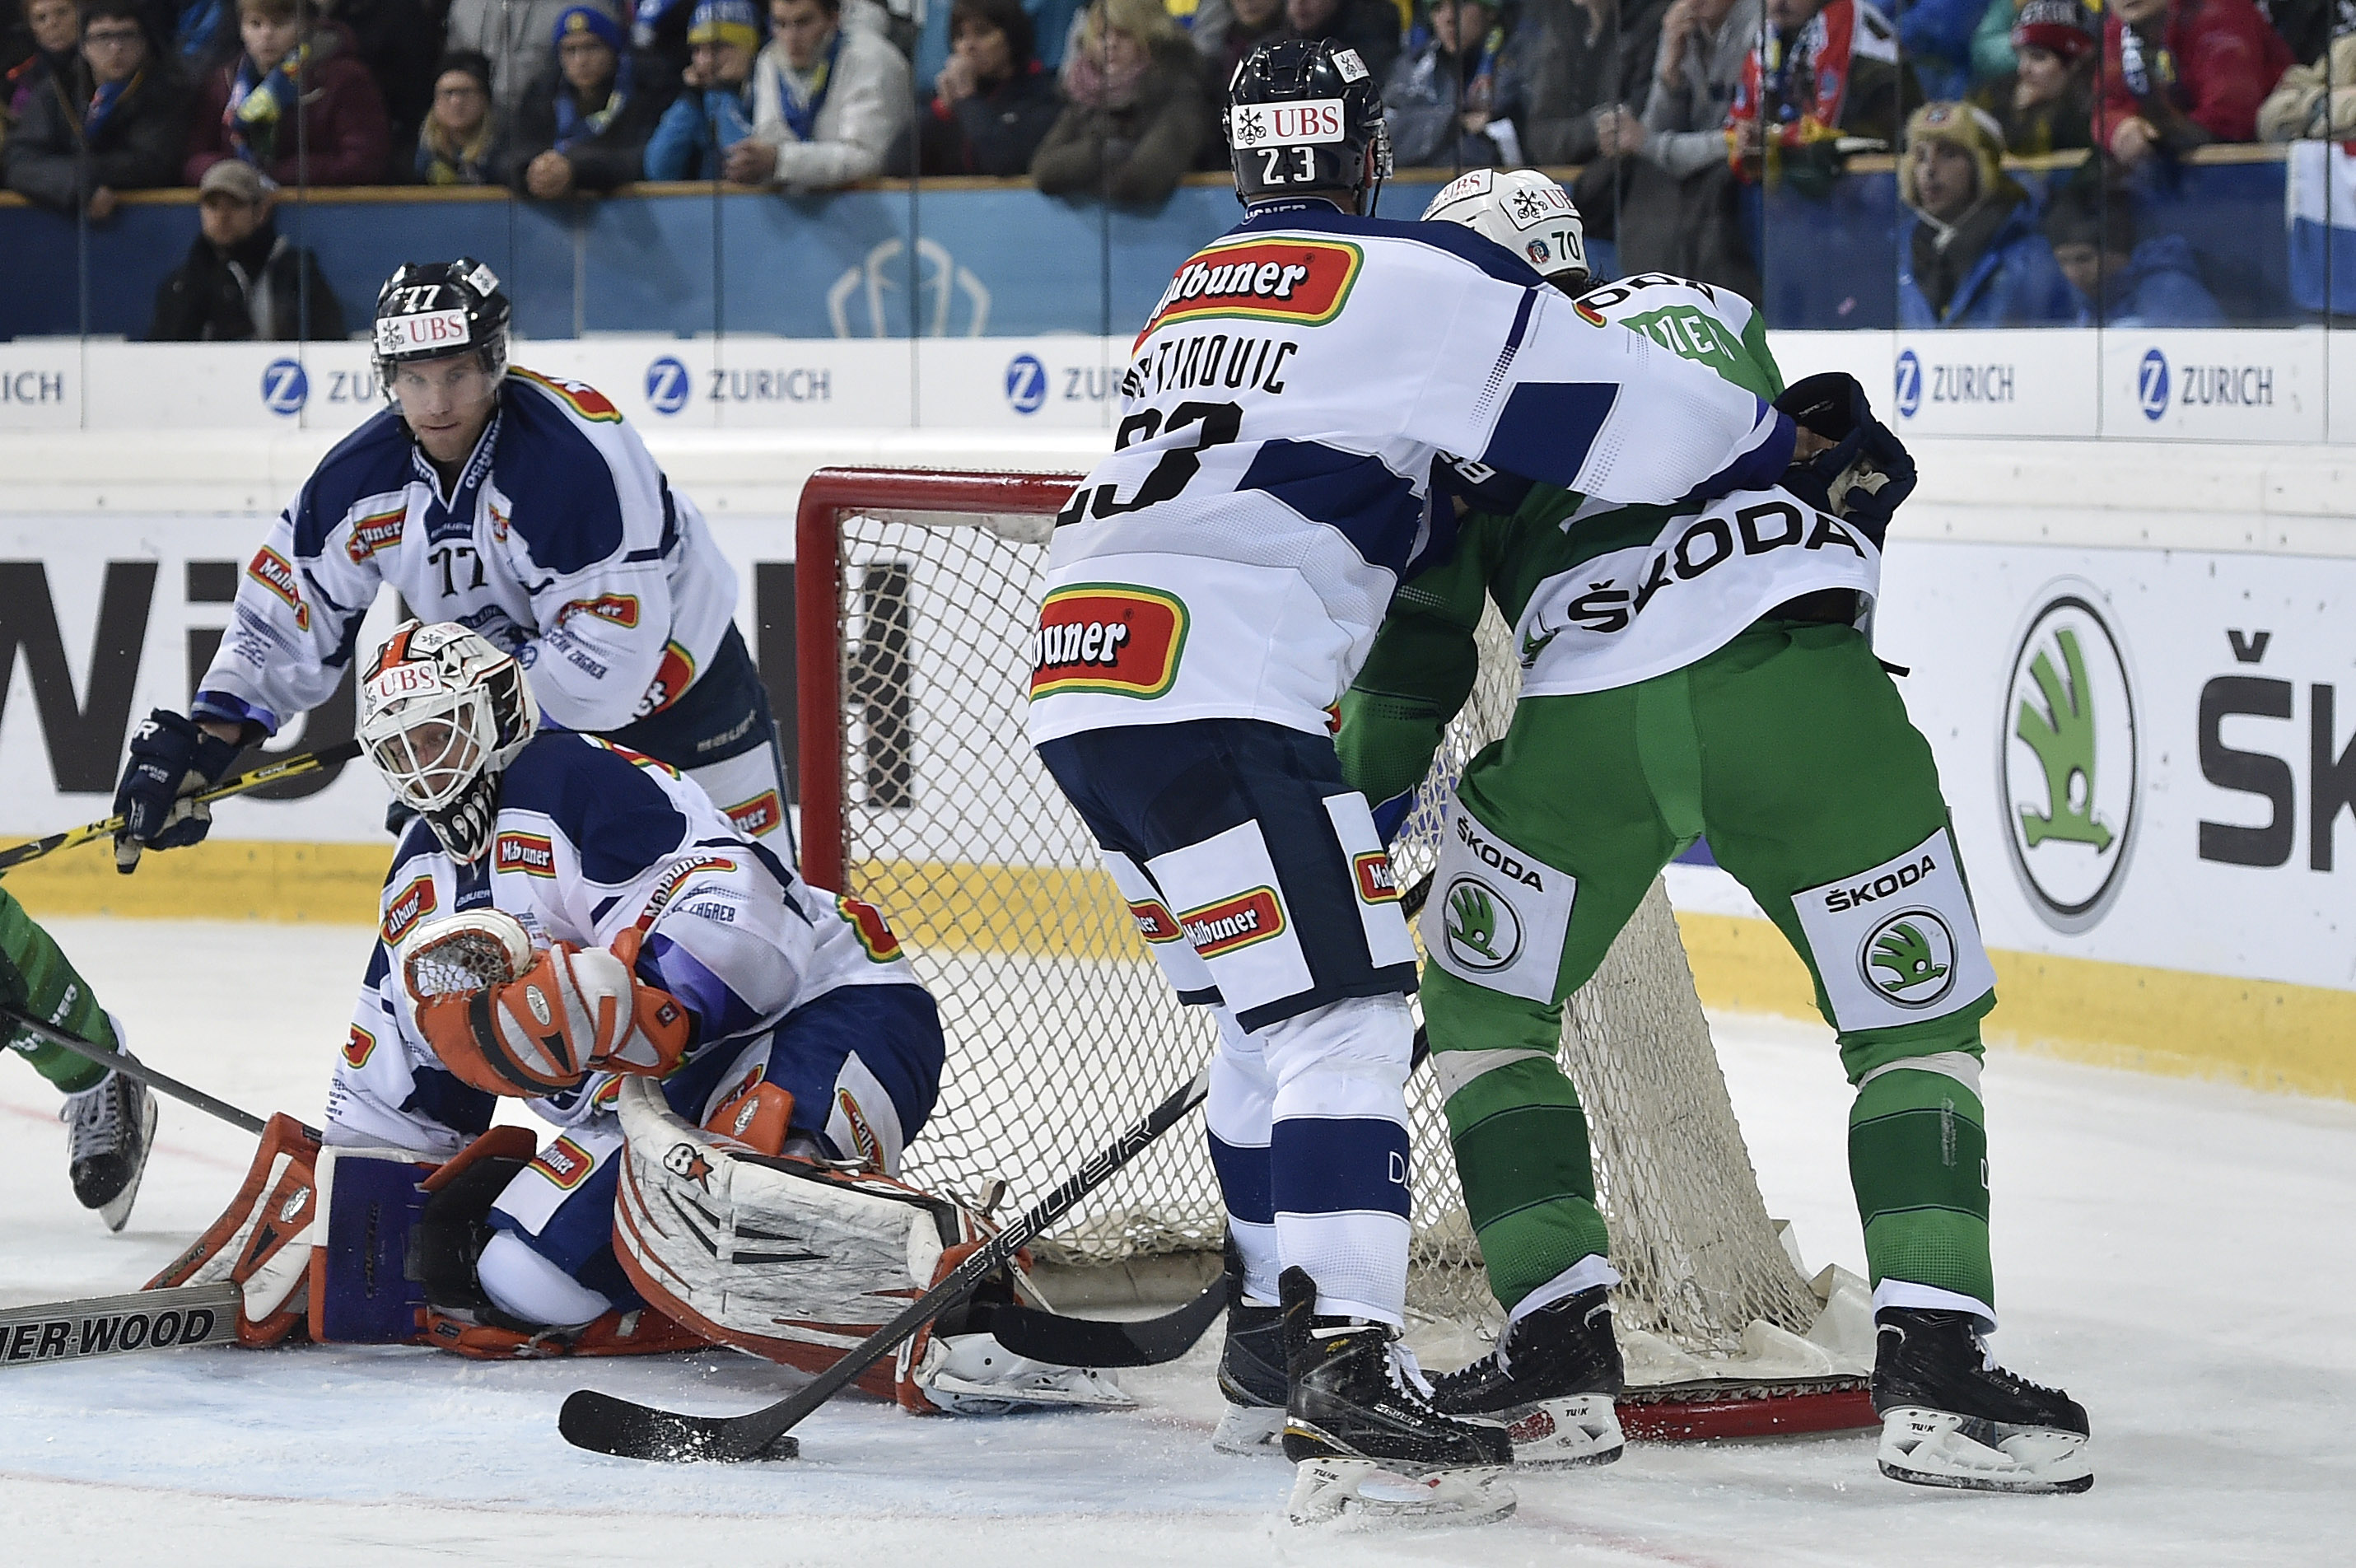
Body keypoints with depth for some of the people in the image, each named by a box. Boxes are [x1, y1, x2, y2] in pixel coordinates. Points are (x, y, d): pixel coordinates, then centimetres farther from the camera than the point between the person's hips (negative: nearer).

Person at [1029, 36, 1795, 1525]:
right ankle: (1349, 1377, -24)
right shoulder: (1408, 280, -3)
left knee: (1276, 1008, 21)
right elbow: (1619, 411, -6)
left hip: (1088, 677, 9)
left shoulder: (1204, 290, 25)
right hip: (1207, 693, -9)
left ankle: (1277, 1340, 28)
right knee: (1343, 1009, -13)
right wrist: (1796, 452, 8)